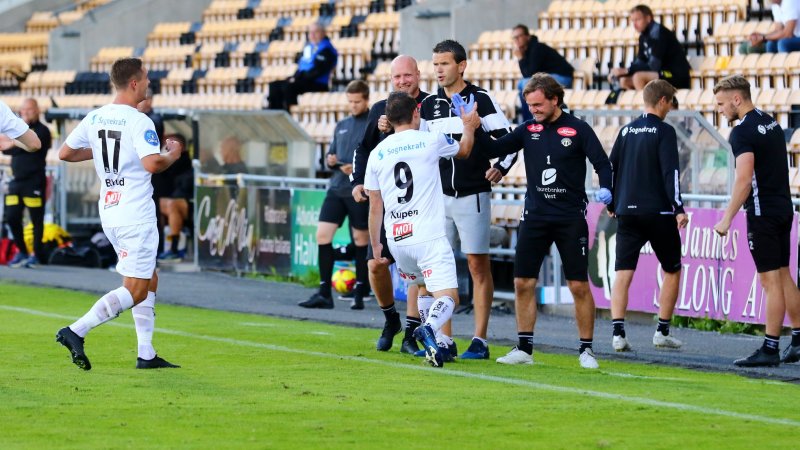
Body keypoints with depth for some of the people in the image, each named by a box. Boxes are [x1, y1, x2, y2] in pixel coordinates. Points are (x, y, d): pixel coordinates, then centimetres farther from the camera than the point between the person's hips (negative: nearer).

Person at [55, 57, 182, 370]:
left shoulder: (94, 118, 7)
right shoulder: (138, 121, -15)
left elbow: (65, 153, 12)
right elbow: (153, 163, -25)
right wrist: (174, 153, -5)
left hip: (109, 212, 9)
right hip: (136, 214, -9)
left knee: (149, 281, 17)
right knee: (135, 291, -5)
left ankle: (146, 354, 14)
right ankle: (76, 332, -15)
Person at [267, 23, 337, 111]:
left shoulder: (326, 50, -12)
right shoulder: (309, 46, 17)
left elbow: (316, 71, -19)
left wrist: (298, 78, -17)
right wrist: (295, 77, 1)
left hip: (318, 84, -10)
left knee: (288, 87, -30)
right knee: (274, 85, -2)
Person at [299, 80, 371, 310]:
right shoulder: (341, 126, 16)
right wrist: (330, 160, 0)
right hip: (337, 188, 6)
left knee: (361, 238, 2)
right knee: (323, 234, -4)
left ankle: (360, 292, 11)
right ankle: (324, 293, -2)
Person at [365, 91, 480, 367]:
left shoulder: (377, 154, 8)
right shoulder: (430, 141, -1)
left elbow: (375, 206, 10)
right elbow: (464, 150, 21)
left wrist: (376, 246, 18)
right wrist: (469, 127, 41)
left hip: (396, 240, 4)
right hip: (429, 238, -4)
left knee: (421, 287, 27)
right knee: (448, 297, -9)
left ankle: (433, 343, 16)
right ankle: (429, 329, -38)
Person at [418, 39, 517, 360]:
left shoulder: (481, 100, -5)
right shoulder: (429, 105, 9)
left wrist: (500, 169, -19)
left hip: (473, 195, -5)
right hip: (439, 197, 5)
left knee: (478, 266, -2)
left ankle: (480, 341, -1)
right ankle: (443, 339, 8)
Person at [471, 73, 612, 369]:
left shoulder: (578, 130, -3)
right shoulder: (528, 130, 8)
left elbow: (602, 162, -5)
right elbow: (494, 149, 6)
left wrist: (605, 188, -23)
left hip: (571, 219, -4)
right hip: (535, 216, 4)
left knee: (579, 285, -3)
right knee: (523, 283, 0)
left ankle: (586, 350, 6)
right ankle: (524, 349, 9)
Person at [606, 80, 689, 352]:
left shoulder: (626, 131, 10)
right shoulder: (664, 132, -6)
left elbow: (610, 168, 13)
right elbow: (670, 172, -15)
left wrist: (611, 204, 25)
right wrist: (678, 209, -16)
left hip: (627, 214, 4)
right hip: (658, 212, -4)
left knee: (623, 274, 0)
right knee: (672, 271, 13)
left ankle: (618, 333, -14)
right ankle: (662, 332, 12)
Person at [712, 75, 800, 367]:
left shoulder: (743, 131, -15)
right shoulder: (771, 123, 13)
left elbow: (744, 178, -24)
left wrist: (727, 219, -23)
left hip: (762, 213, -9)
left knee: (771, 281, -6)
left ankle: (770, 349, -3)